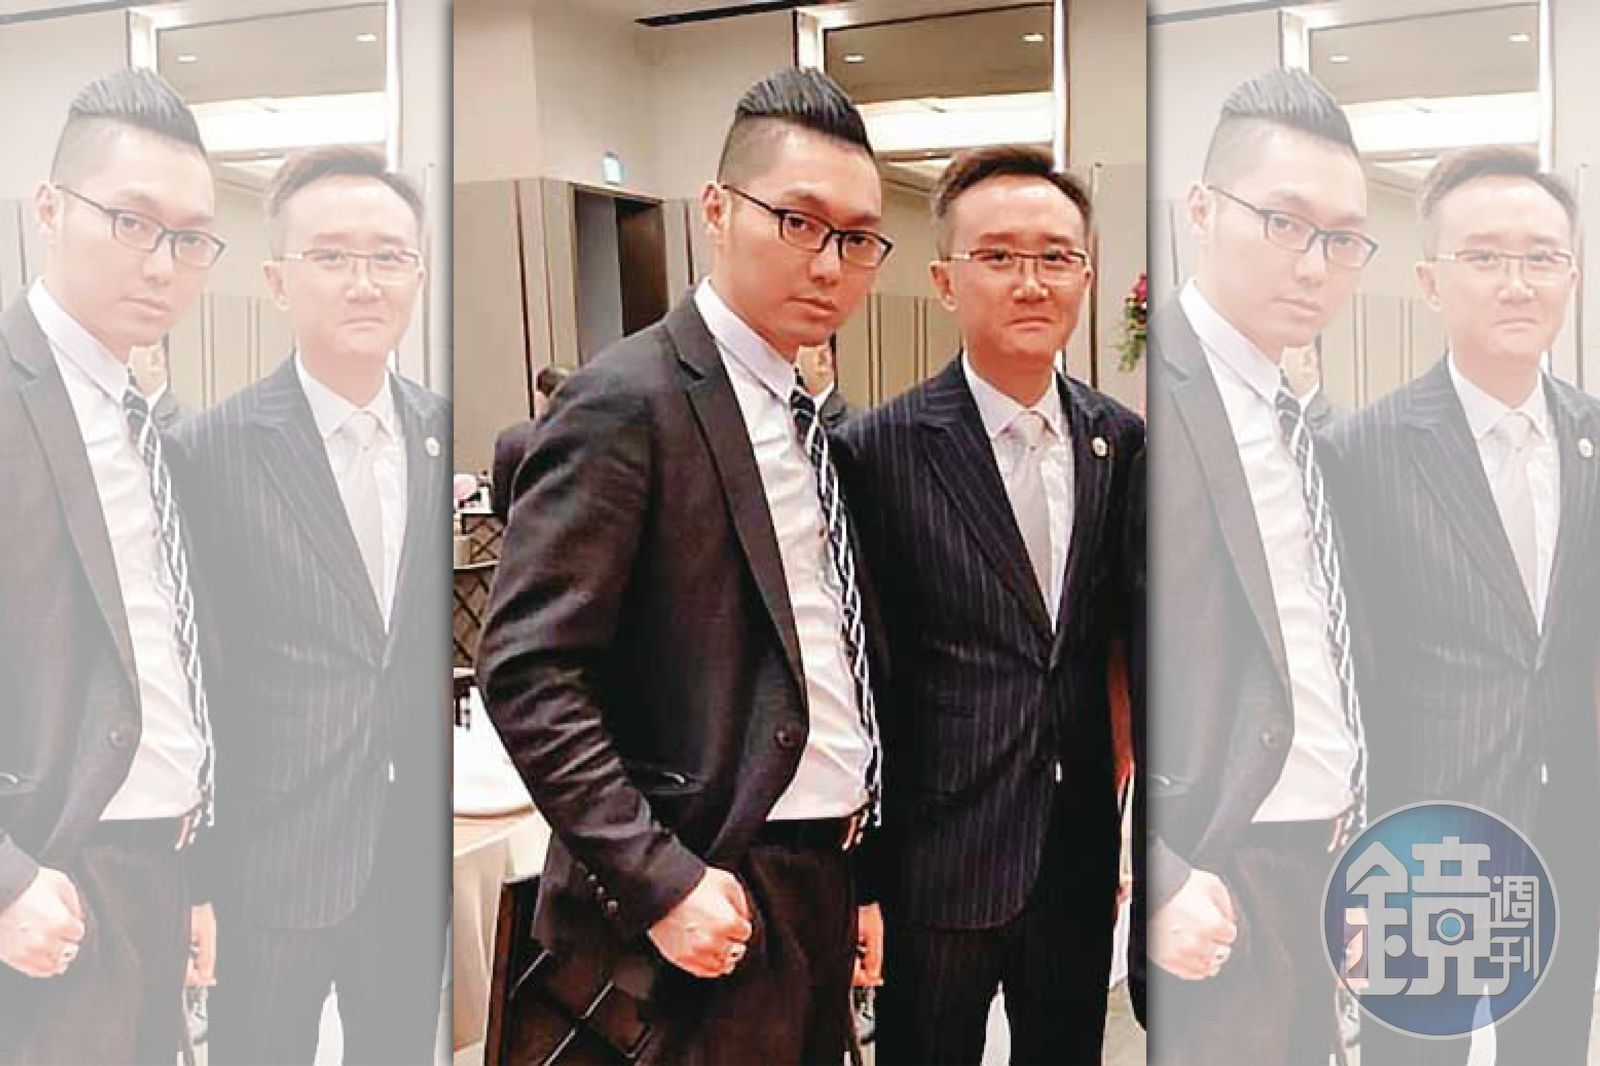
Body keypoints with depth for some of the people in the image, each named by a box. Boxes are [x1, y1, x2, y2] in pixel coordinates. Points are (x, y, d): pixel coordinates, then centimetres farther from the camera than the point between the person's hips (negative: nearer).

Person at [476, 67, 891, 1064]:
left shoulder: (808, 418, 11)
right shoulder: (631, 401, -14)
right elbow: (528, 671, -19)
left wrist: (862, 873, 13)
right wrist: (659, 881, -22)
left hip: (828, 870, 8)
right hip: (724, 895, -8)